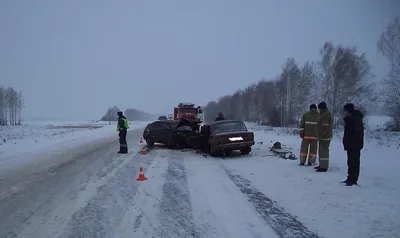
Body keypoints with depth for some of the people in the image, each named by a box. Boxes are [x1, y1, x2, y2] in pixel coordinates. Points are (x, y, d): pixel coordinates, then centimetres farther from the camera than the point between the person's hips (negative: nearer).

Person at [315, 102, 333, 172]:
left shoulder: (326, 114, -17)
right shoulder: (324, 114, 18)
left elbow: (325, 127, -23)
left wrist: (321, 135, -22)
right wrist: (320, 136, 24)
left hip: (324, 137, -11)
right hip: (324, 136, 11)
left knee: (323, 151, -9)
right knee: (321, 150, 18)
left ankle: (324, 167, -7)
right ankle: (321, 165, 28)